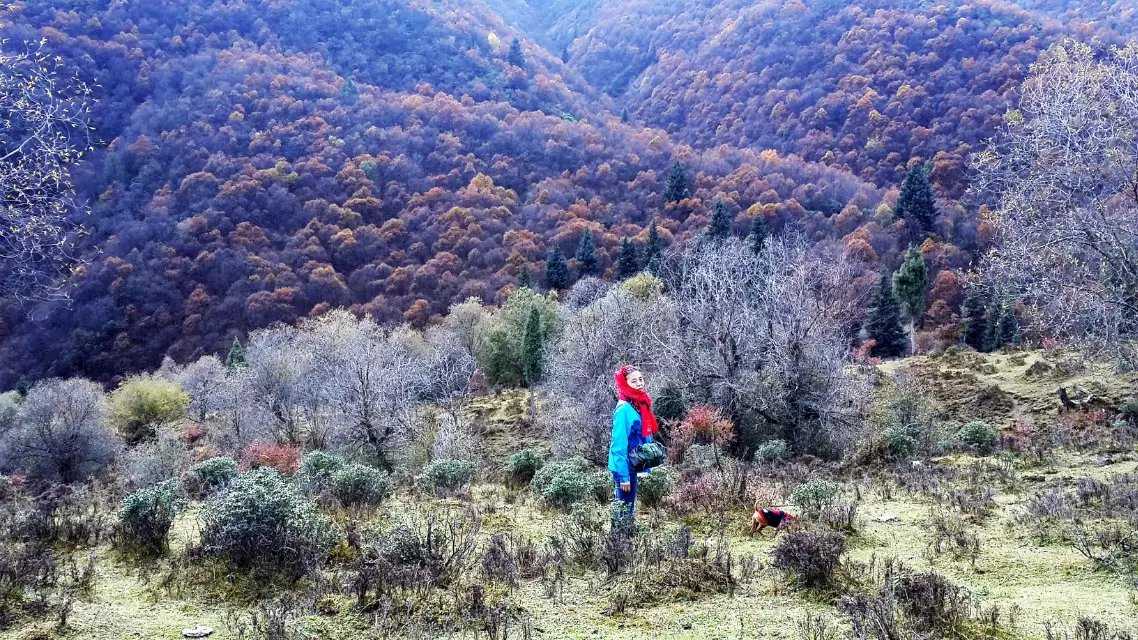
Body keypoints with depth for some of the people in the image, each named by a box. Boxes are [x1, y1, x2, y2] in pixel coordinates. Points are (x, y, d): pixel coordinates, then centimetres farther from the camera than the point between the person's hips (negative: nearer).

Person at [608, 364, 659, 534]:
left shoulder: (639, 404, 7)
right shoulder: (624, 408, -19)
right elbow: (619, 445, -22)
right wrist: (623, 476, -23)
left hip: (633, 465, 9)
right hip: (624, 467, -9)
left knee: (629, 506, 17)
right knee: (624, 508, -2)